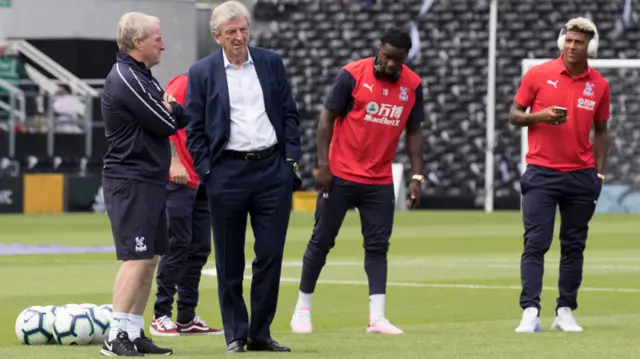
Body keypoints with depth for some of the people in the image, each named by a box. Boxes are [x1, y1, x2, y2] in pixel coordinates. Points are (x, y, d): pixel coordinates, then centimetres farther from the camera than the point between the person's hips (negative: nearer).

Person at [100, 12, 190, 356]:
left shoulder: (142, 77, 18)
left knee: (150, 259, 9)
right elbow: (165, 124, -14)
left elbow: (180, 116, 17)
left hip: (150, 181, 10)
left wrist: (170, 108, -2)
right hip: (130, 181, -10)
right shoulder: (125, 79, -15)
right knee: (136, 259, -13)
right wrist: (170, 110, 5)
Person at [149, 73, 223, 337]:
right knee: (178, 245, -8)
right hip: (178, 179, -8)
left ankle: (187, 318, 13)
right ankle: (160, 316, -3)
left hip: (203, 182, 8)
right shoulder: (184, 83, -6)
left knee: (200, 248, 7)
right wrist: (174, 161, -22)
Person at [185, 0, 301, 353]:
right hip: (227, 174, -2)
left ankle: (260, 333, 10)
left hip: (272, 169, 2)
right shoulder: (202, 72, 0)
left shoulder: (271, 63, 8)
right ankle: (235, 335, 11)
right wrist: (206, 172, -5)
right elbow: (195, 130, 2)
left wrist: (291, 159, 3)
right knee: (229, 261, 3)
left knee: (271, 254, 1)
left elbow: (289, 114, 10)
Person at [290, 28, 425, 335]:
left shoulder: (413, 85, 1)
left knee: (377, 246, -1)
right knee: (322, 240, 3)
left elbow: (413, 131, 9)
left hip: (380, 182, 3)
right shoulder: (352, 75, -11)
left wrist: (416, 176, 3)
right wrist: (323, 165, -12)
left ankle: (377, 318, -2)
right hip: (340, 176, -3)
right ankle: (302, 308, 15)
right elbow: (327, 117, -7)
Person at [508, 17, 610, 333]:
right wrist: (540, 116, -15)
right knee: (535, 243, -9)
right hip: (541, 174, -3)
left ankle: (565, 312, 13)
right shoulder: (538, 75, -2)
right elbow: (514, 114, 4)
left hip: (581, 176, 3)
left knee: (574, 246, 6)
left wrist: (599, 172, 6)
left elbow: (600, 131, 13)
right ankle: (530, 312, -12)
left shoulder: (599, 85, 5)